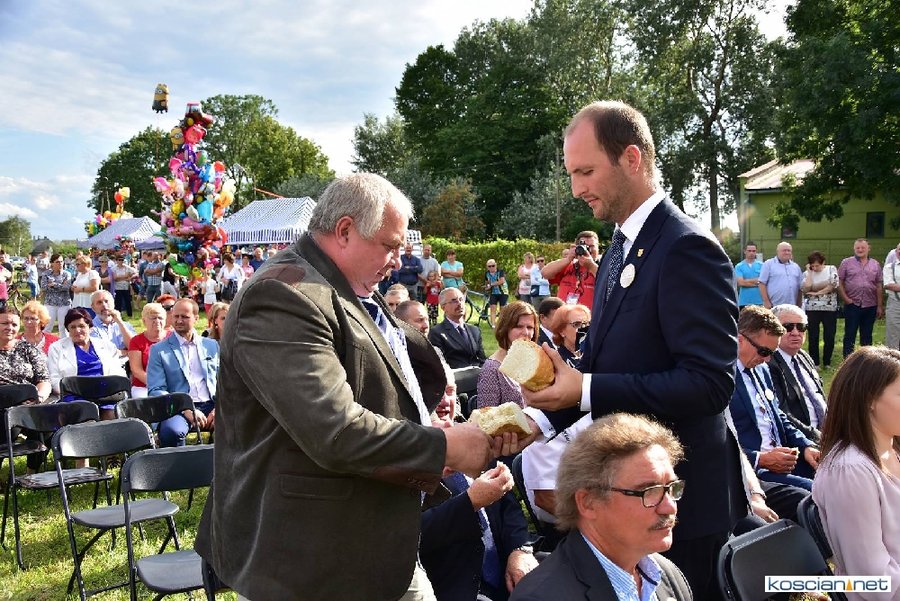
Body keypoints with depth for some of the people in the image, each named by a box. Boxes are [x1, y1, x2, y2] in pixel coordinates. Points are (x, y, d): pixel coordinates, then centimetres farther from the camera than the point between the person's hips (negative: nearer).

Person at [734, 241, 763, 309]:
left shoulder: (761, 265, 7)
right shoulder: (738, 266, 5)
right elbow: (740, 282, -6)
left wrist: (747, 281, -8)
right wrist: (756, 280, -2)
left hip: (759, 301, 0)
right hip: (744, 302, 0)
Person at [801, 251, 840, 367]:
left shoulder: (831, 269, 2)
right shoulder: (807, 273, 4)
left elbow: (833, 285, -11)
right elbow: (805, 289, -11)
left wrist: (816, 293, -7)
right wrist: (809, 272, -7)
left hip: (829, 307, -1)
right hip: (812, 309, 1)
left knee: (829, 336, 3)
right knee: (813, 337, 3)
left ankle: (827, 362, 16)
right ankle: (814, 363, 12)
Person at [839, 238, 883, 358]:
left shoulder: (875, 264, 9)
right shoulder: (846, 263, 2)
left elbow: (879, 286, 9)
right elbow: (839, 282, 1)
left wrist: (880, 306, 5)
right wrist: (846, 299, -8)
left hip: (870, 306, 2)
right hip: (852, 305, -2)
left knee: (867, 336, 9)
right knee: (850, 335, 1)